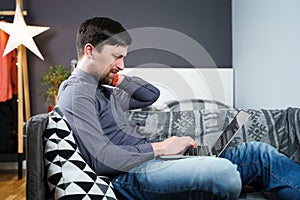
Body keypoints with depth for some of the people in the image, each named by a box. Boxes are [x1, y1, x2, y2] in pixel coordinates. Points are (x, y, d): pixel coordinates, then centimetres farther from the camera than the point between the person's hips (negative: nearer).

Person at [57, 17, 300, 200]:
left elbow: (152, 95, 33)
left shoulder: (104, 90, 23)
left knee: (260, 154, 0)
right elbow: (102, 160, -19)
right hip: (130, 176, -9)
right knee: (222, 171, -37)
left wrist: (118, 78, 18)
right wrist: (158, 148, -11)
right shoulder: (76, 93, -8)